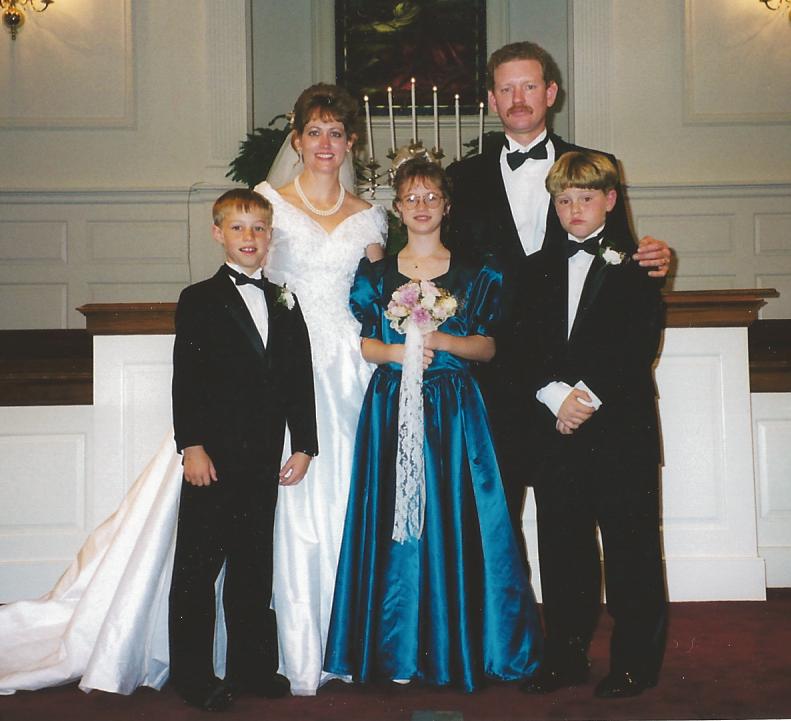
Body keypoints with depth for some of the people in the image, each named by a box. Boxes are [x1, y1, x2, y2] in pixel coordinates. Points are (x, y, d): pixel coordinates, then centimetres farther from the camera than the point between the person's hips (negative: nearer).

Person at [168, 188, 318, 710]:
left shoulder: (285, 305, 13)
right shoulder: (199, 300, 0)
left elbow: (299, 380, 10)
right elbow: (186, 379, -7)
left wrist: (304, 445, 4)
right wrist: (192, 446, -14)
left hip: (264, 458, 4)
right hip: (213, 456, -4)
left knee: (254, 568, 12)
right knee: (199, 566, 2)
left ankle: (252, 666, 23)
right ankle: (193, 676, 11)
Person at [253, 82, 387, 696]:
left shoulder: (369, 217, 14)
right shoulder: (267, 202, 8)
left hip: (350, 368, 2)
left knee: (348, 502, 1)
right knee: (296, 502, -7)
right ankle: (301, 659, 1)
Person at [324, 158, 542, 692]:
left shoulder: (473, 275, 7)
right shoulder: (376, 275, 10)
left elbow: (486, 347, 3)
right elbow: (360, 343, 6)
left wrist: (441, 340, -13)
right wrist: (400, 352, -12)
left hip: (453, 410, -1)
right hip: (391, 406, 1)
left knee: (453, 520, -2)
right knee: (392, 524, 0)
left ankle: (460, 648, 10)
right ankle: (399, 651, 11)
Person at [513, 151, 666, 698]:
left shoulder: (635, 263, 3)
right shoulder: (537, 268, 14)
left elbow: (640, 342, -8)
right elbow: (528, 345, 4)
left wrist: (590, 397, -16)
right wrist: (557, 396, -12)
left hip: (622, 426, -3)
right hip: (554, 427, 4)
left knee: (630, 544, 2)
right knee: (562, 544, 9)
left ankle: (635, 661, 14)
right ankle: (566, 655, 21)